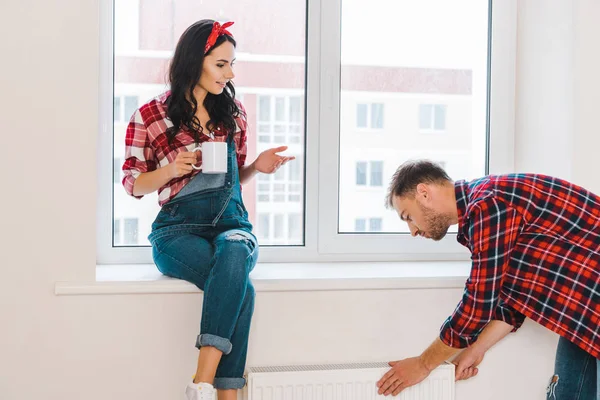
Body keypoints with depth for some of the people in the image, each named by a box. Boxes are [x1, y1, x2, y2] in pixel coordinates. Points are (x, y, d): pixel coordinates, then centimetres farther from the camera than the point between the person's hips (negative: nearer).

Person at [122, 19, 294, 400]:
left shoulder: (234, 112, 12)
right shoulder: (150, 117, 1)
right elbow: (133, 184, 6)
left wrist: (257, 167, 0)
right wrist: (170, 170, -14)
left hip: (232, 223, 3)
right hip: (179, 230, -3)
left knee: (234, 252, -37)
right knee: (240, 288, -34)